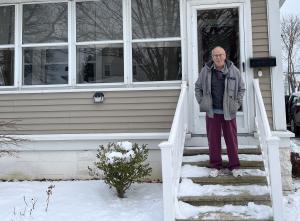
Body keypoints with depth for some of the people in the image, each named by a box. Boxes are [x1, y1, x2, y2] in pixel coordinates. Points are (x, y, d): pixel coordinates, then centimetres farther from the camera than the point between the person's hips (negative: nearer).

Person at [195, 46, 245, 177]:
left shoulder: (233, 71, 0)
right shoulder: (205, 71, 0)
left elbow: (241, 88, 11)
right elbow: (198, 87, 12)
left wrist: (237, 103, 3)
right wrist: (202, 102, 3)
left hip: (229, 112, 0)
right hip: (212, 112, 1)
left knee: (232, 140, 6)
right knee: (213, 140, 7)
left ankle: (234, 166, 20)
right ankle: (215, 166, 21)